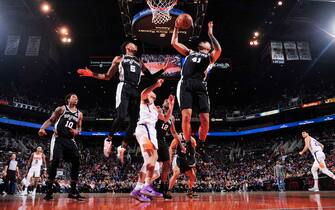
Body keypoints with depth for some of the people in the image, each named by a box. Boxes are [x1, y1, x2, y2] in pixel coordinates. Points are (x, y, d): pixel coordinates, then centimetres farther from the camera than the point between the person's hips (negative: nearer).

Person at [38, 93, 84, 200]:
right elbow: (50, 120, 3)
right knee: (55, 161, -17)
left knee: (76, 162, -6)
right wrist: (42, 128, -15)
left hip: (70, 140, 4)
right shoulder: (61, 109, 2)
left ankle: (73, 191, 3)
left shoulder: (79, 114, 13)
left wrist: (77, 131, -5)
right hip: (58, 138, -4)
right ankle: (49, 190, -4)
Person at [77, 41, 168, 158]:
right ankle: (108, 139, -1)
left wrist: (162, 69, 16)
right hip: (124, 88, -5)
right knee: (121, 116, -23)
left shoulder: (139, 62, 28)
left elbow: (150, 76, 26)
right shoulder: (119, 59, 17)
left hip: (135, 91, 5)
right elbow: (108, 76, 16)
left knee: (134, 121, -4)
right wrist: (92, 74, 5)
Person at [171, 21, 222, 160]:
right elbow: (174, 43, 30)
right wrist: (176, 28, 26)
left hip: (200, 86, 0)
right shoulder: (189, 52, 31)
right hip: (185, 85, 0)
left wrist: (210, 34, 7)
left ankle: (201, 147, 14)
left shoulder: (210, 57, 25)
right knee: (186, 115, -16)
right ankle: (188, 145, -1)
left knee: (205, 119, -5)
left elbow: (218, 50, 3)